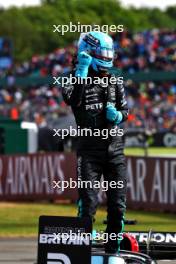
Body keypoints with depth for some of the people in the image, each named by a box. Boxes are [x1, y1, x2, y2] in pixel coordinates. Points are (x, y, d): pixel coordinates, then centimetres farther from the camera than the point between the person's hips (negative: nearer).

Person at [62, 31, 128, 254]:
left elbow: (125, 110, 19)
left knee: (118, 204, 6)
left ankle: (112, 250, 16)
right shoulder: (76, 79, -3)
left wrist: (118, 115, -4)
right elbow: (72, 100, -24)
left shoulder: (114, 82, 12)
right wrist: (81, 73, -28)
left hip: (114, 146, 5)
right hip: (90, 149, -5)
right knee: (88, 202, -8)